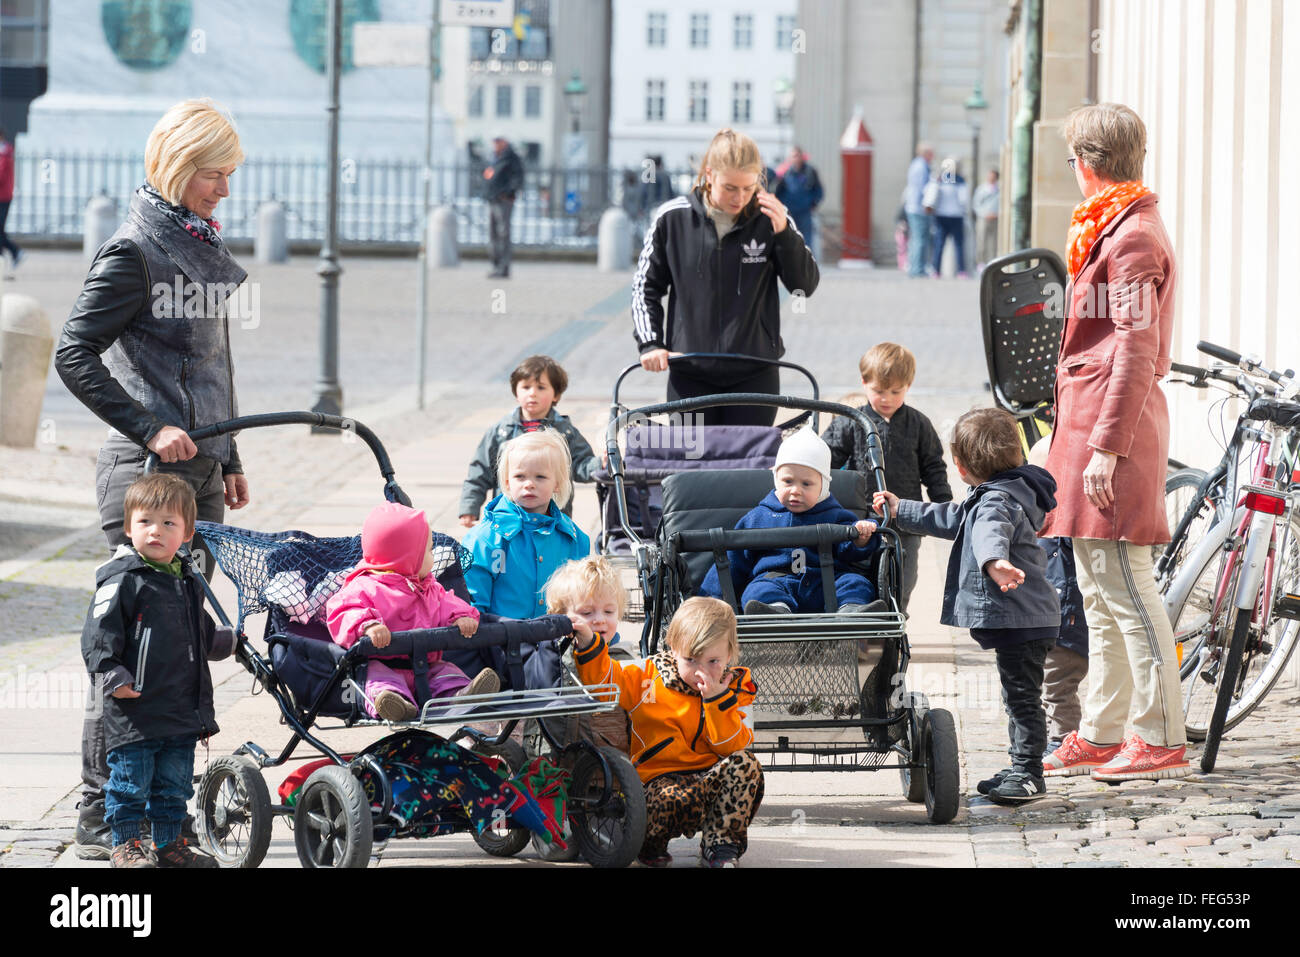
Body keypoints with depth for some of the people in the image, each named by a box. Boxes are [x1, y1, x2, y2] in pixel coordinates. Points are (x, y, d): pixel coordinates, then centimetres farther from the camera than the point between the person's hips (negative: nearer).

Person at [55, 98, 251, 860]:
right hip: (146, 475, -8)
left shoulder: (204, 247, 15)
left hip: (200, 471, 8)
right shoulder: (135, 252, -10)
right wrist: (148, 429, -19)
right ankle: (101, 819, -4)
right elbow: (75, 355, -13)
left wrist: (229, 457, 25)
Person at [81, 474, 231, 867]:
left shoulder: (187, 582, 13)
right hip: (134, 712, -7)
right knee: (131, 782, 0)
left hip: (183, 713, 7)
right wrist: (112, 677, -21)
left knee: (175, 786, 14)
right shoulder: (122, 581, -11)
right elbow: (98, 636, -14)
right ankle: (125, 845, 12)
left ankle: (169, 843, 26)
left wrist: (226, 643, 34)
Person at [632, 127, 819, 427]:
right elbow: (646, 286, 8)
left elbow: (806, 286, -3)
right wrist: (650, 343, -5)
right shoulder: (672, 218, -3)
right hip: (690, 376, 0)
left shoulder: (769, 220, -4)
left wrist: (783, 234, -17)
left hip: (755, 376, 0)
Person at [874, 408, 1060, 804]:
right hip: (1020, 619, 11)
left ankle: (1028, 775, -4)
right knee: (1018, 697, 17)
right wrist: (901, 510, 39)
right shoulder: (984, 499, 17)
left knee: (1023, 696, -7)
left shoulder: (998, 500, -18)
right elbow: (953, 520, 33)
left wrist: (994, 561, -64)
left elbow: (991, 531, -42)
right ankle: (1022, 769, 26)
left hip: (1021, 619, -11)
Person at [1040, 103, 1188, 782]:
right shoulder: (1112, 228, 18)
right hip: (1090, 422, 11)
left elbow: (1136, 351, -20)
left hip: (1112, 421, -11)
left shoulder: (1132, 237, -14)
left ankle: (1163, 741, -8)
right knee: (1098, 592, 13)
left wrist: (1107, 445, -23)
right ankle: (1100, 735, 19)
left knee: (1123, 585, -9)